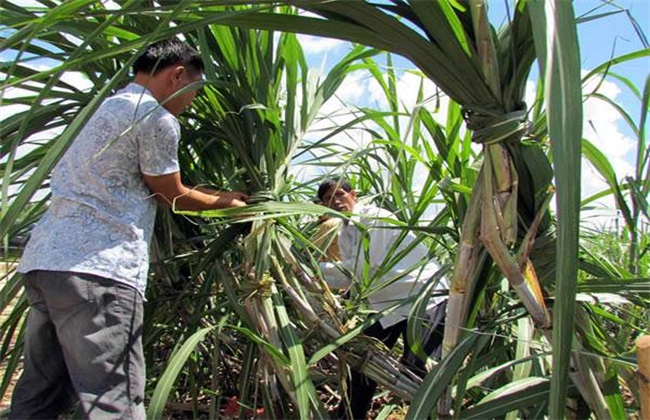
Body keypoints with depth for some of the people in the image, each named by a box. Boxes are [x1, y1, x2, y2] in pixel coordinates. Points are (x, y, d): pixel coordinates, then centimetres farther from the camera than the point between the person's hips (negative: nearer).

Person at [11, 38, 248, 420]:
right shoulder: (156, 118, -5)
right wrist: (226, 201, 22)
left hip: (43, 259, 10)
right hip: (97, 269, -10)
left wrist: (223, 193, 31)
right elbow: (173, 196, 5)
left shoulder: (103, 109, 24)